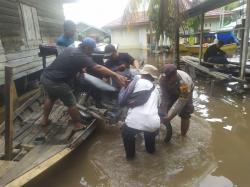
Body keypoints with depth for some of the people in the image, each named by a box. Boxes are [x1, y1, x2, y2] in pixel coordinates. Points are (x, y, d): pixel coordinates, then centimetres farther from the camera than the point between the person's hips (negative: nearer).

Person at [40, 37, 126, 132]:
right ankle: (77, 125, 22)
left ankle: (44, 120, 45)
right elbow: (98, 68, -26)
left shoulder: (69, 49, 10)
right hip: (56, 82, -9)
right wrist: (116, 75, -30)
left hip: (45, 76, 9)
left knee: (50, 98, 31)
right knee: (71, 103, 7)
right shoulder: (81, 56, -16)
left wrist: (81, 68, 16)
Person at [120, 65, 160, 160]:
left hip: (135, 122, -4)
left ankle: (130, 154, 43)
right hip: (153, 124, 5)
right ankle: (151, 149, 56)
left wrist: (123, 88, 26)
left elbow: (122, 100, 8)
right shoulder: (156, 90, 25)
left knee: (126, 134, 31)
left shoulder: (137, 81, 7)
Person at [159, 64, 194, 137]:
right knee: (163, 108, -7)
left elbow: (182, 101, -38)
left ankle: (183, 136, 11)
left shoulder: (184, 82, -44)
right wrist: (164, 114, -36)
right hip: (171, 92, 3)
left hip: (186, 92, -3)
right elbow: (164, 96, -30)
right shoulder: (162, 78, -34)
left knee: (185, 115, -9)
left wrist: (170, 116, -41)